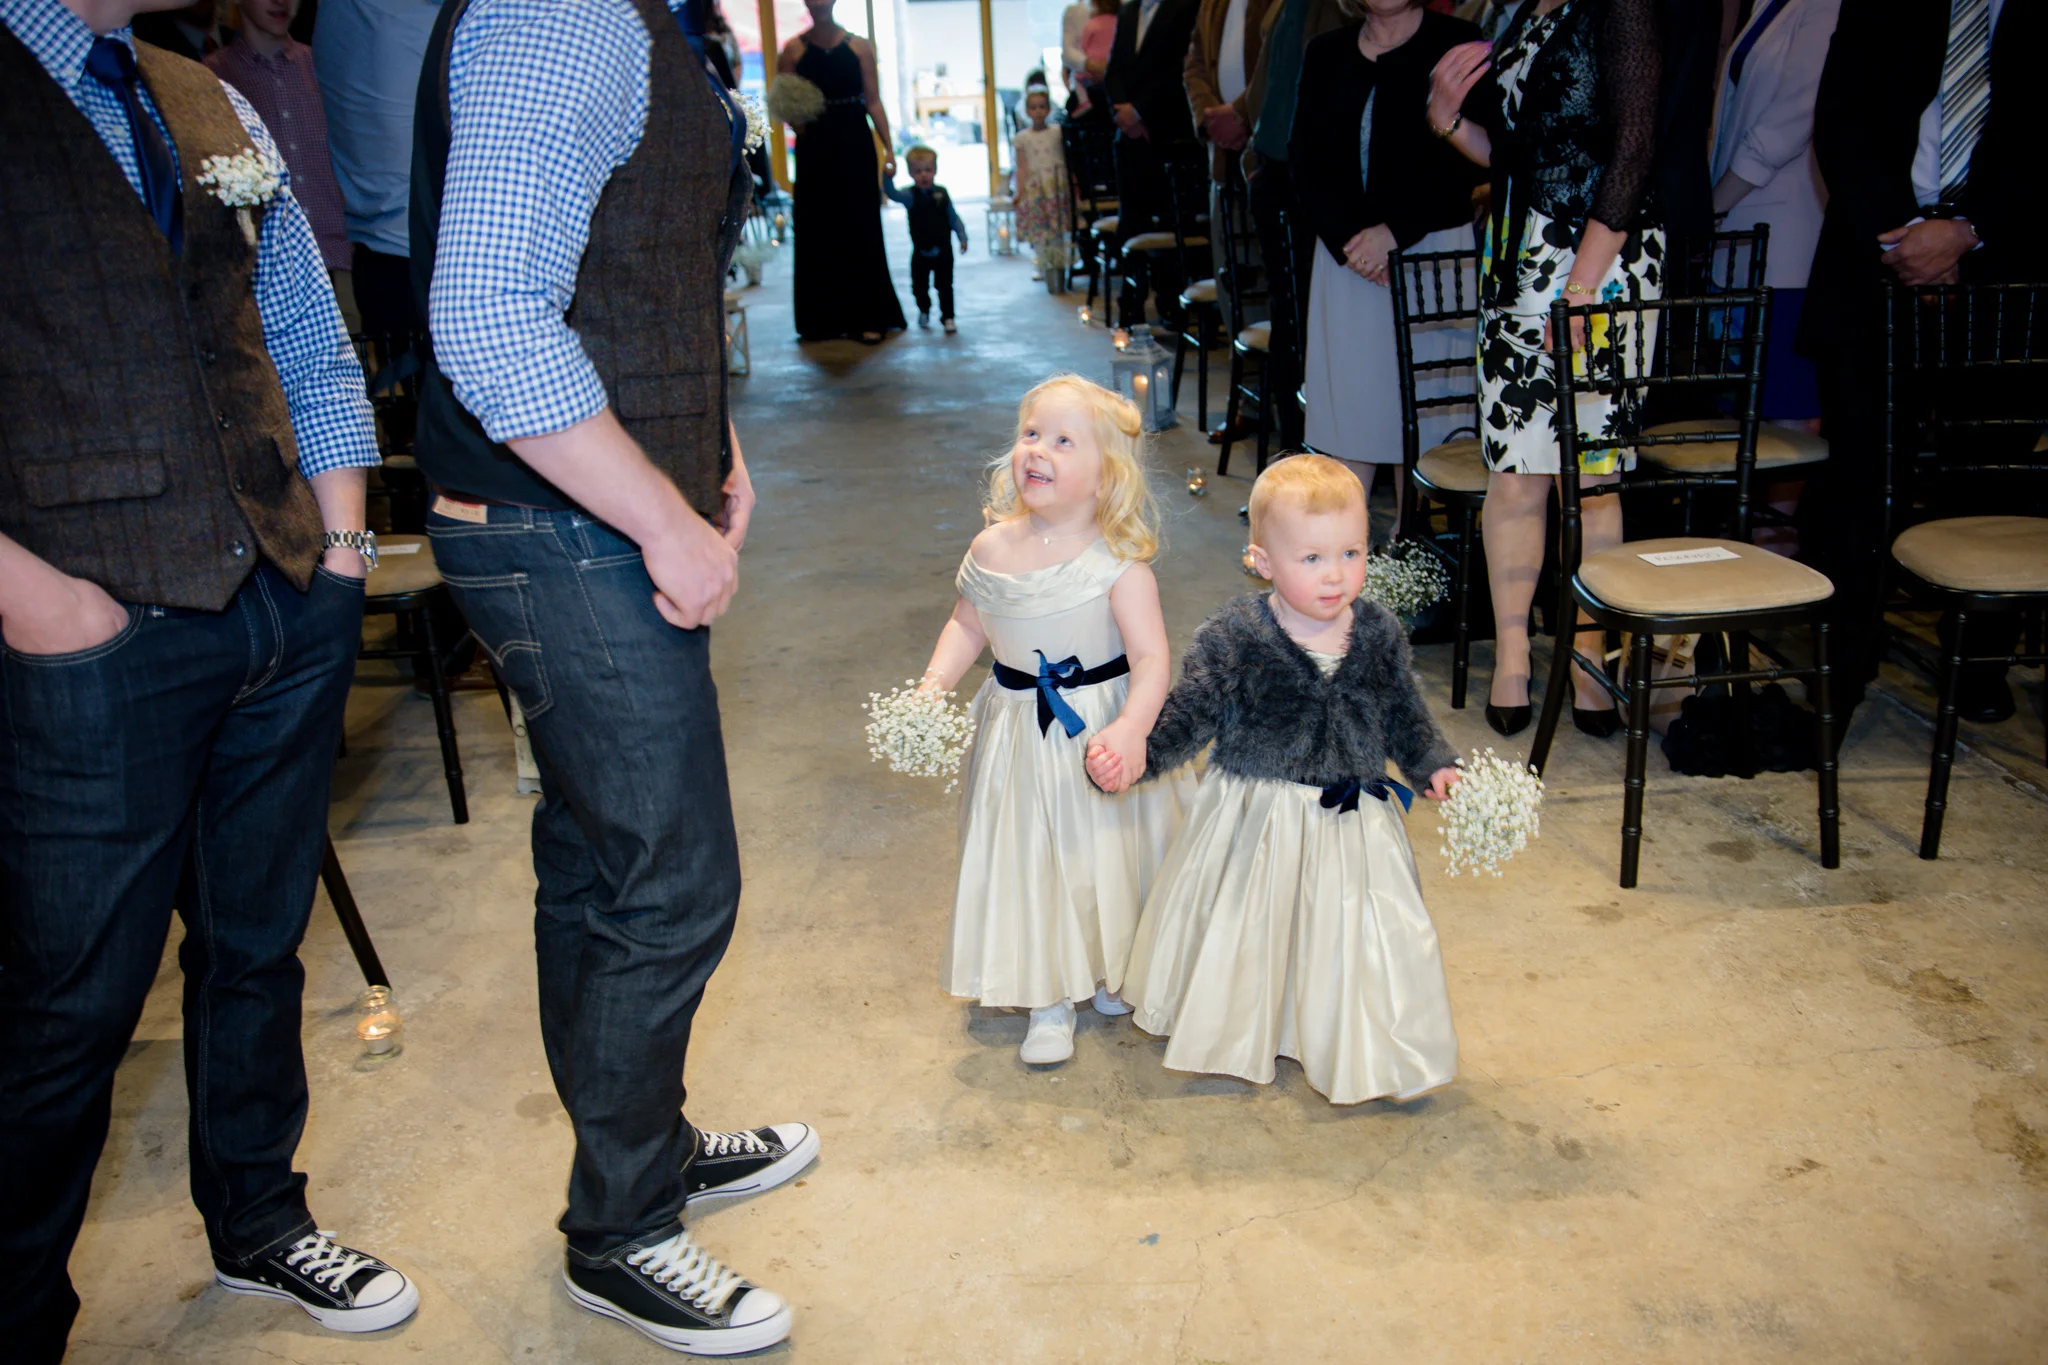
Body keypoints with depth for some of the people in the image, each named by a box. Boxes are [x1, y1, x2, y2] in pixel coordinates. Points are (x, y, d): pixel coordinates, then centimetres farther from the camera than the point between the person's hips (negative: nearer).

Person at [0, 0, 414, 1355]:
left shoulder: (216, 109, 14)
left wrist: (339, 542, 7)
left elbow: (313, 349, 17)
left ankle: (260, 1220, 38)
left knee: (260, 942, 18)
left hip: (290, 607, 6)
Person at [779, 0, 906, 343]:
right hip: (815, 148, 0)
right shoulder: (793, 50, 3)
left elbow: (873, 101, 2)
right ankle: (824, 318, 11)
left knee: (862, 229, 0)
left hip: (855, 145, 0)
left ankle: (868, 317, 5)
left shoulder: (859, 46, 4)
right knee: (819, 231, 4)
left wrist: (888, 148, -6)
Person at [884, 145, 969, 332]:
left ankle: (947, 317, 14)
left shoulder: (942, 193, -4)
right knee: (920, 286, 13)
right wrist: (888, 178, -49)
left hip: (943, 250, 0)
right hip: (921, 252, 0)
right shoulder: (910, 195, -11)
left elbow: (953, 217, 3)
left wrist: (962, 237, -2)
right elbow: (893, 194, -30)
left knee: (945, 286, 3)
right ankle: (924, 311, 38)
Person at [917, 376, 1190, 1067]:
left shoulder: (1119, 561, -18)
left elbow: (1151, 657, -21)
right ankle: (1048, 1000, 26)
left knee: (1104, 859, 13)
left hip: (1101, 730, -3)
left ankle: (1112, 973, 41)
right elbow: (967, 626, 9)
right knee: (1027, 863, 9)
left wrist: (1131, 728, -36)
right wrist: (934, 684, -6)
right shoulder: (993, 549, -5)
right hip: (1020, 735, 3)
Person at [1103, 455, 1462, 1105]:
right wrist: (1131, 751, -30)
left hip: (1353, 826, 2)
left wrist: (1434, 766, -3)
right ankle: (1238, 1033, 42)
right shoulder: (1232, 638, -16)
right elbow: (1187, 715, -15)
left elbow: (1404, 715, 9)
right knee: (1245, 934, 15)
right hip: (1255, 825, -2)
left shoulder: (1381, 633, -5)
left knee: (1361, 940, 9)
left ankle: (1360, 1052, 34)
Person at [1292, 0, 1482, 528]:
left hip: (1431, 247, -3)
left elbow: (1461, 162, -8)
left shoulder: (1457, 45, 0)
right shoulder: (1326, 54, 12)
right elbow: (1306, 161, 4)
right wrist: (1346, 237, -11)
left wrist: (1394, 232, -18)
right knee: (1348, 391, 3)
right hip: (1344, 249, 3)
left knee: (1422, 401, -1)